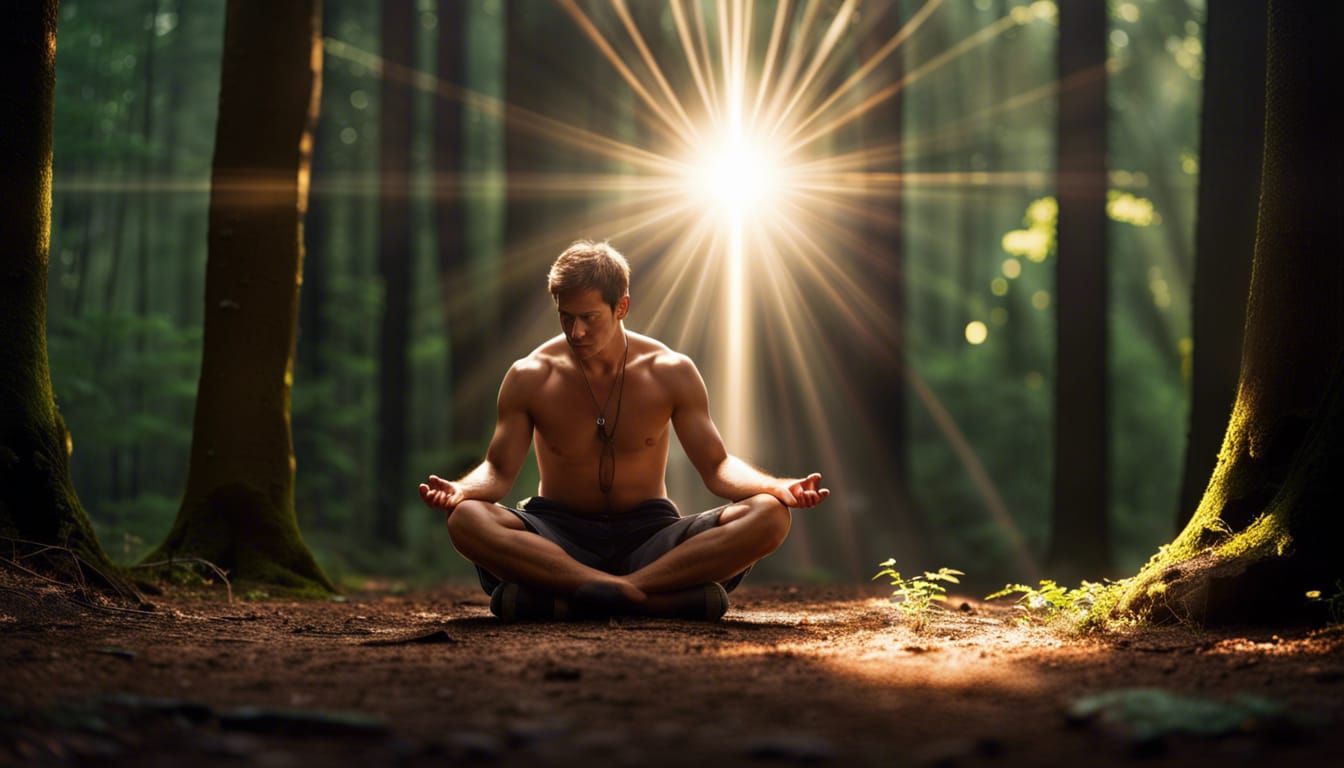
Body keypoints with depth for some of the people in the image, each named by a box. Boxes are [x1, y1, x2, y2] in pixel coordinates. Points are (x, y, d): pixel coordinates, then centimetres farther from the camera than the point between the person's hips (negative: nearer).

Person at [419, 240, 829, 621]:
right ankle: (661, 596, -41)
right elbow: (499, 469, -2)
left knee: (769, 515, -27)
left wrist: (778, 487, -21)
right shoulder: (529, 378, -2)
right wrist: (460, 490, -26)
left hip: (648, 534, 1)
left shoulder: (670, 373, -1)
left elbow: (716, 466, -1)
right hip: (559, 534, -1)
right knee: (466, 519, -34)